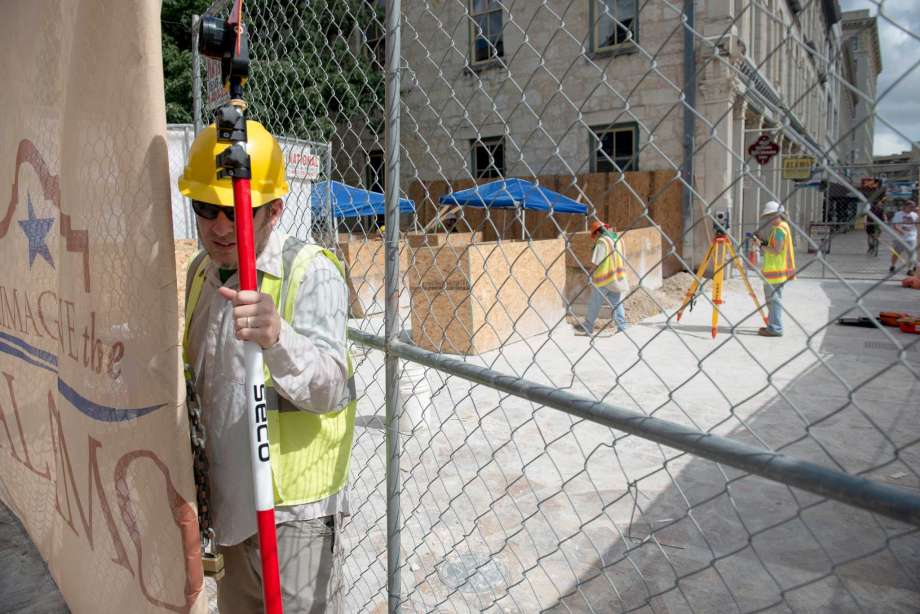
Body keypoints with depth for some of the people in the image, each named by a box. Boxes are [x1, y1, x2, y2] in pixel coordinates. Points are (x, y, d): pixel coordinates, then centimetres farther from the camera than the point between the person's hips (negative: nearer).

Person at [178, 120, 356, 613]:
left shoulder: (311, 272, -18)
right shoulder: (201, 271, 5)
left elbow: (330, 390, -31)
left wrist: (277, 337, -48)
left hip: (293, 511, -7)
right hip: (226, 500, 7)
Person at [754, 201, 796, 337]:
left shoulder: (779, 229, -16)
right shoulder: (781, 227, 16)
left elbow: (776, 251, -21)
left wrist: (762, 245, -14)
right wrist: (762, 240, 7)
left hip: (776, 271, -10)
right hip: (774, 270, 10)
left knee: (774, 299, -7)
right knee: (771, 299, 16)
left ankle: (775, 328, -3)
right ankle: (773, 326, 22)